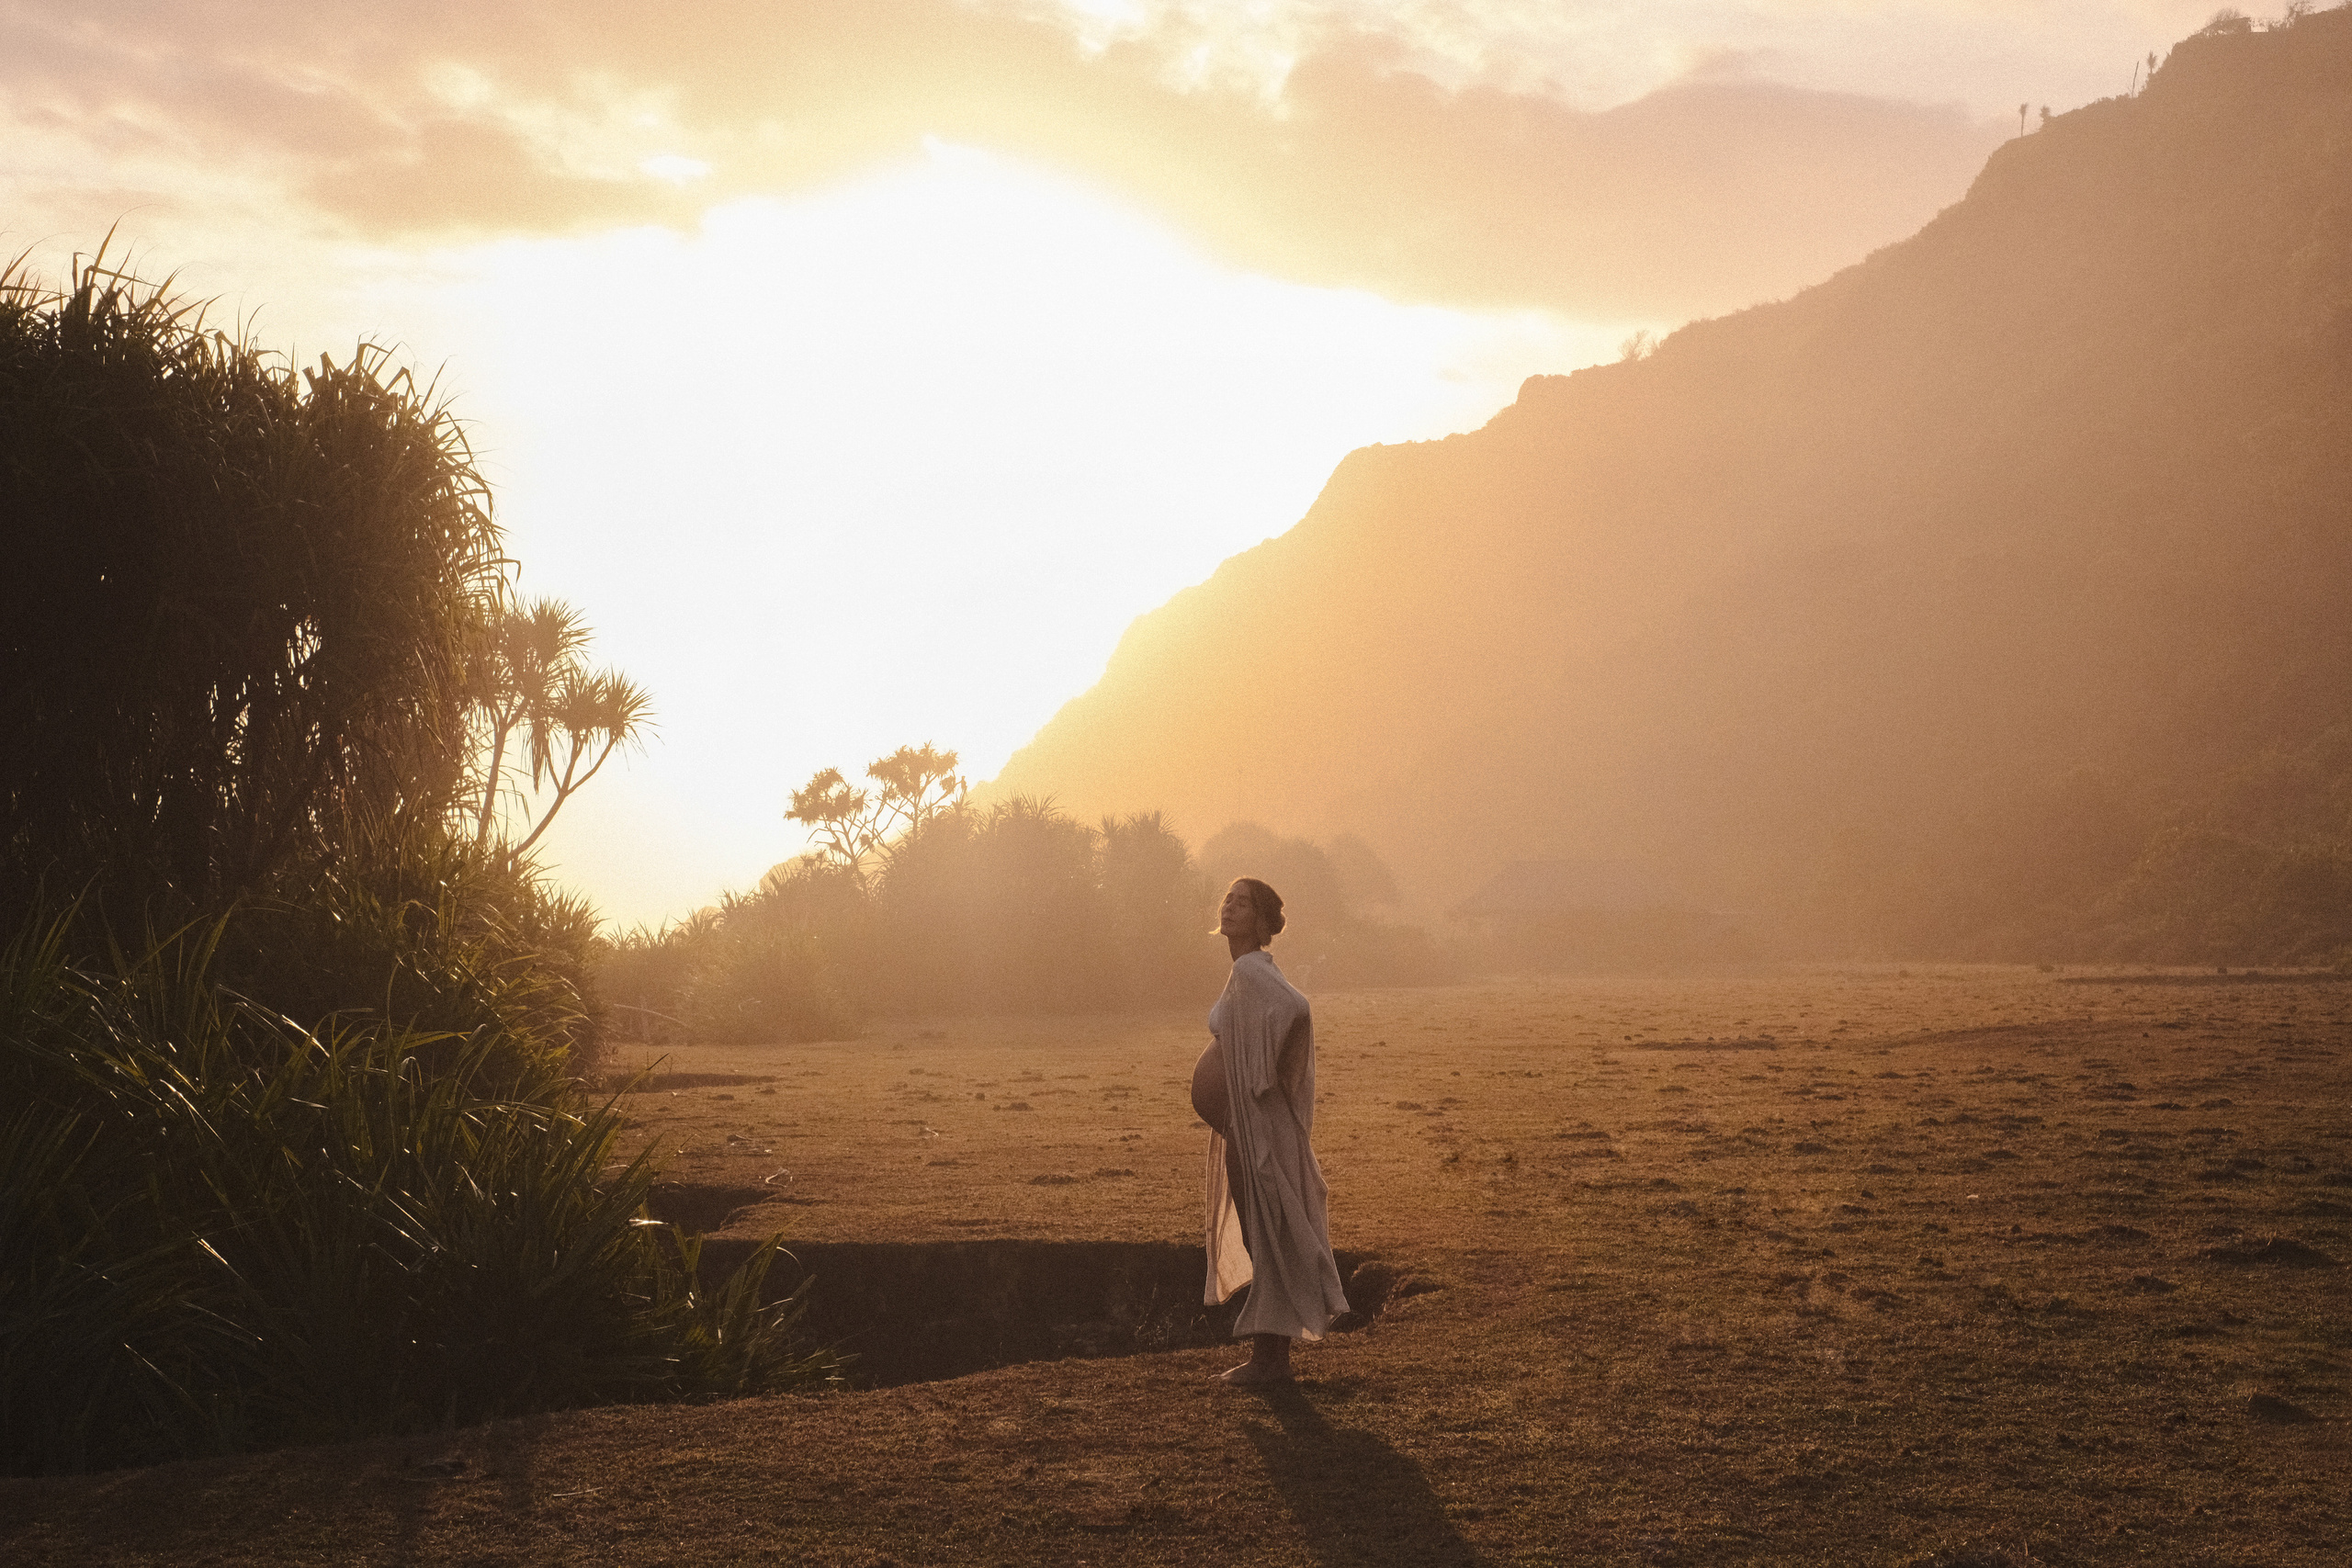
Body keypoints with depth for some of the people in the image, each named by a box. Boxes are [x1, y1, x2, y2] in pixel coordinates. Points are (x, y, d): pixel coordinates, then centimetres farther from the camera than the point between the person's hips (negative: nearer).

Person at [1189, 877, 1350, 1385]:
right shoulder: (1249, 971, 13)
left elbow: (1296, 1009, -35)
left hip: (1258, 1125, -10)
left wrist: (1262, 1077, -25)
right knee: (1259, 1238, 13)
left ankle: (1272, 1358, 4)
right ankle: (1268, 1354, 20)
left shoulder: (1251, 969, -17)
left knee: (1266, 1236, -3)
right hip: (1246, 1124, 10)